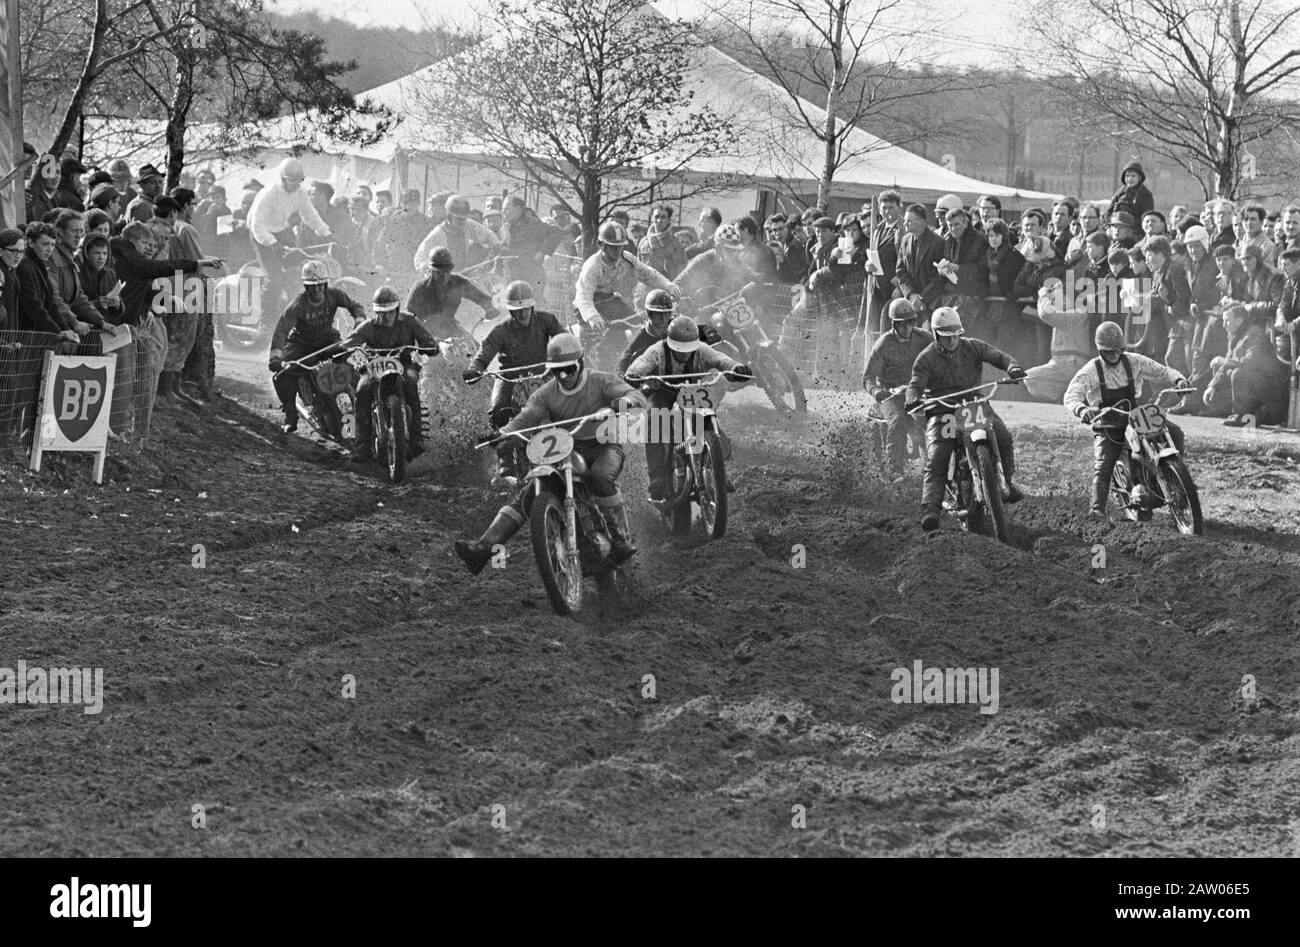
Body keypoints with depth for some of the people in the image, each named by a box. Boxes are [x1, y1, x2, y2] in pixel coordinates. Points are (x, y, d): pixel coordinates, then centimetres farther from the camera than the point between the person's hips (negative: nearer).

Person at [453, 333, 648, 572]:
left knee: (600, 476, -40)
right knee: (526, 497, -11)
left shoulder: (601, 381, -5)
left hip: (603, 447, -4)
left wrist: (626, 401, -44)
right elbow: (525, 418, -8)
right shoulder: (546, 394, 4)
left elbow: (639, 398, -17)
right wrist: (503, 436, -30)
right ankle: (483, 548, -18)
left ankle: (622, 540, -29)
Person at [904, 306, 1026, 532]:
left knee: (1004, 439, -16)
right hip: (942, 412, -2)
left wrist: (1013, 367, -24)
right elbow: (916, 383, -9)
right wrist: (912, 398, -33)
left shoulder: (972, 347, 6)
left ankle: (1007, 483, 8)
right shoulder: (927, 358, 0)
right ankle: (930, 509, -25)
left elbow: (997, 356, -1)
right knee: (936, 461, -19)